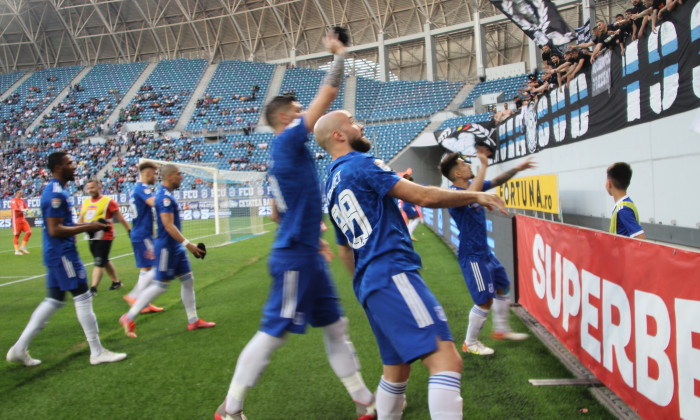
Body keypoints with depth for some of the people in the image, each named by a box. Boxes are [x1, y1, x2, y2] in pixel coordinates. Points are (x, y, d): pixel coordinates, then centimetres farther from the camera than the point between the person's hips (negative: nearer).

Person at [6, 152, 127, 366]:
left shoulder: (55, 191, 15)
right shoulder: (56, 194, -17)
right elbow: (55, 230, -21)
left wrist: (87, 225, 12)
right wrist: (87, 227, -16)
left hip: (56, 254, 10)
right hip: (63, 254, -10)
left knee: (53, 301, 15)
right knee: (83, 298, -4)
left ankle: (19, 349, 21)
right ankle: (97, 352, 3)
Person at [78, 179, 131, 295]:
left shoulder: (108, 201, -6)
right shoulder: (86, 202, 12)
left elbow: (120, 218, -4)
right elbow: (80, 220, 18)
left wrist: (129, 230, -2)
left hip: (104, 236, -7)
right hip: (91, 237, 7)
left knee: (99, 263, -7)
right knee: (104, 261, 16)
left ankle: (93, 288, -5)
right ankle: (116, 282, 30)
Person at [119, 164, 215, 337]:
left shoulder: (166, 195, 14)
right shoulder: (165, 197, -18)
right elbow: (168, 226, -25)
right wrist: (187, 244, -25)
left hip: (175, 247, 10)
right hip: (167, 247, -10)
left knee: (188, 279, 11)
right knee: (160, 285, -3)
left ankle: (193, 320, 18)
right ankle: (129, 318, 8)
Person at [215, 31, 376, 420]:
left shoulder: (289, 155, 15)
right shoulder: (287, 141, -11)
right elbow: (327, 97, -13)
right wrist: (340, 55, -2)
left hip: (307, 256, 10)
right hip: (294, 258, -10)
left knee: (336, 326, 14)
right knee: (274, 333, -1)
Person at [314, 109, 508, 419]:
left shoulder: (331, 187, 23)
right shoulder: (360, 163, -3)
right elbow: (423, 197, -10)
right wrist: (475, 196, 2)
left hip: (367, 284, 10)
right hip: (391, 274, -10)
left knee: (396, 369, 19)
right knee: (447, 360, -17)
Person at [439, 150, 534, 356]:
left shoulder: (472, 185, 5)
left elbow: (496, 181, 20)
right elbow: (470, 194, -45)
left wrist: (516, 169, 12)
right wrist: (483, 164, -37)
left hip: (484, 251, 10)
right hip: (472, 256, -10)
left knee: (502, 287, 22)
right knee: (485, 301, -6)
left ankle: (501, 329, 41)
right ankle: (470, 343, 13)